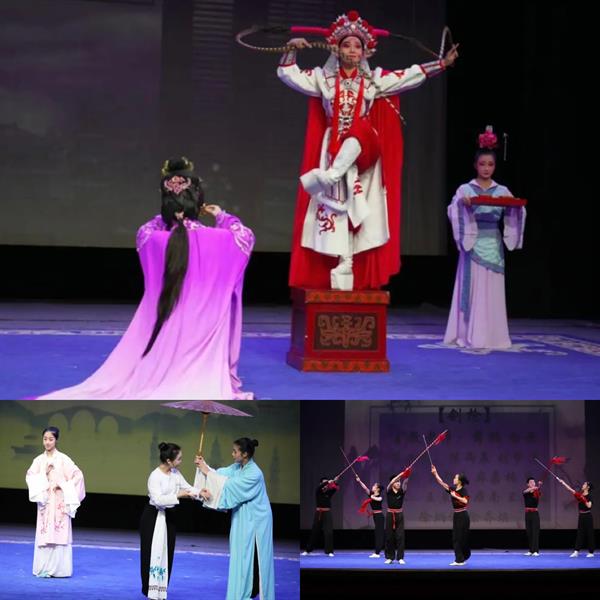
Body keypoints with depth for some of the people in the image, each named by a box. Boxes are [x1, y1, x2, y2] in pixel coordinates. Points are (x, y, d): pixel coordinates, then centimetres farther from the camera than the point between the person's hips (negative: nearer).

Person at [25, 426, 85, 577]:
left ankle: (59, 568, -3)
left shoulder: (63, 459, -3)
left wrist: (62, 486, -11)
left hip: (59, 502, -3)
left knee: (59, 534, -6)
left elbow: (77, 475, -6)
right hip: (44, 501, 3)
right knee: (43, 534, 2)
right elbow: (30, 476, -2)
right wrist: (44, 473, -14)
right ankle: (44, 568, 8)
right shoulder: (38, 460, 7)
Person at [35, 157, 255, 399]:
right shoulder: (217, 240, -10)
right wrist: (221, 216, 28)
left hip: (164, 335, 3)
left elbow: (144, 231, 24)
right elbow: (245, 235, 14)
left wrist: (170, 215, 25)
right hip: (204, 332, -3)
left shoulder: (155, 242, -3)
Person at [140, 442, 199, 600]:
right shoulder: (155, 476, -20)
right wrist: (178, 496, -30)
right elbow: (158, 499, -27)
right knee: (152, 553, -4)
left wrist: (199, 492, -11)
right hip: (153, 517, -7)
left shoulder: (175, 474, 2)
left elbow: (187, 487, 8)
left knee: (167, 554, 8)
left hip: (169, 516, 7)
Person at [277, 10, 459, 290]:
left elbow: (411, 76, 8)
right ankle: (342, 267, -15)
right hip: (333, 150, -1)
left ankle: (327, 177, -38)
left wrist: (442, 63, 2)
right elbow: (287, 74, 9)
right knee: (335, 205, -11)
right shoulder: (323, 78, 10)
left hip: (361, 151, 1)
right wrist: (291, 50, -7)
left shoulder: (375, 80, 11)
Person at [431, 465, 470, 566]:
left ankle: (461, 559, 0)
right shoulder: (453, 489, 8)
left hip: (463, 516, -7)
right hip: (456, 516, 7)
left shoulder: (463, 490, -11)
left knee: (462, 538, -5)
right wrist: (435, 473, 3)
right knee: (455, 538, 8)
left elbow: (465, 501, -26)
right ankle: (459, 559, 14)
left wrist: (455, 496, -20)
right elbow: (442, 483, 8)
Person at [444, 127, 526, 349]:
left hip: (494, 245, 2)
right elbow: (453, 211, -9)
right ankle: (470, 336, 1)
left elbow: (513, 213, 3)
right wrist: (462, 203, -29)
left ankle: (492, 336, 7)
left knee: (493, 291, 2)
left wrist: (517, 206, -19)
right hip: (473, 244, -2)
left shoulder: (502, 191, 9)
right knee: (473, 289, -3)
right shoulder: (465, 189, 2)